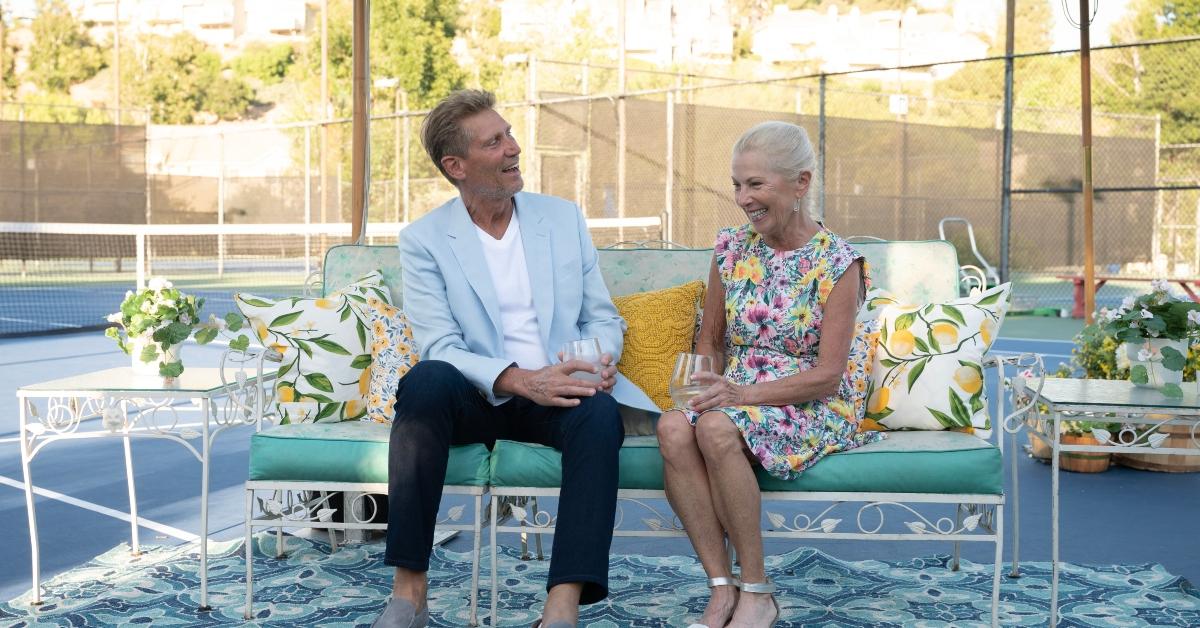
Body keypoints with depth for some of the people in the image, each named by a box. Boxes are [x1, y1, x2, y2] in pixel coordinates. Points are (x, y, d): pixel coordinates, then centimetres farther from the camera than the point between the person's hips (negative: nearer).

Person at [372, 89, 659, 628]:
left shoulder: (564, 218, 12)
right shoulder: (423, 240, 2)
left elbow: (602, 318, 15)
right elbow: (440, 349, -9)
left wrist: (601, 361, -10)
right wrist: (522, 380, -26)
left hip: (560, 392, 2)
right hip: (477, 399, -1)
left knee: (601, 413, -33)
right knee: (427, 380, -34)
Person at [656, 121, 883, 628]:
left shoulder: (837, 263, -8)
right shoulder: (731, 248, 7)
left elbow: (827, 376, -12)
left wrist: (740, 394, -23)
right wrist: (704, 388, -4)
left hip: (812, 411, -5)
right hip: (735, 399, 5)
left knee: (717, 428, -35)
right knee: (673, 427, -30)